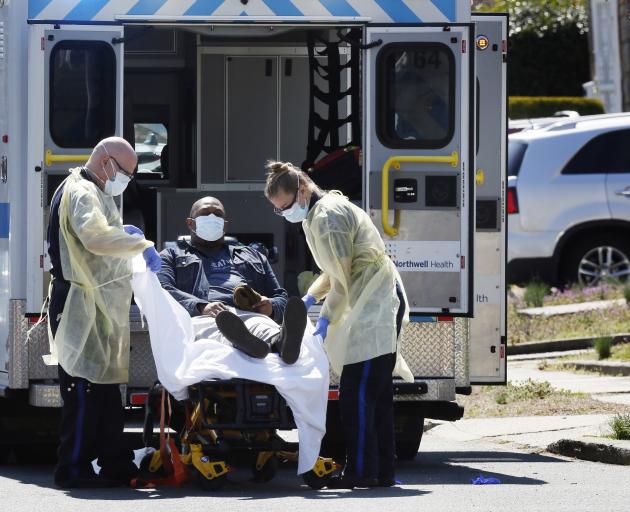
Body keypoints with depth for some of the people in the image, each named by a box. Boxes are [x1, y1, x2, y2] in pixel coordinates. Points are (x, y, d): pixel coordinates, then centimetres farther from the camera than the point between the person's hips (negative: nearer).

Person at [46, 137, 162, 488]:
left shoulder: (95, 193, 21)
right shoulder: (80, 193, -14)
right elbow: (95, 236, -30)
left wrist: (122, 233, 15)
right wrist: (142, 245, -23)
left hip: (102, 308, 11)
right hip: (83, 305, -11)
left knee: (107, 387, 13)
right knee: (85, 387, -10)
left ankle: (116, 464, 17)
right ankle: (73, 469, -8)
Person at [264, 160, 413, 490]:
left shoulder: (327, 217, -14)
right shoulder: (316, 215, 18)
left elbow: (343, 278, -16)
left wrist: (326, 318, -9)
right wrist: (309, 298, 19)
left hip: (373, 305, -11)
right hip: (381, 303, 11)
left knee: (356, 391, -12)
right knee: (376, 392, 11)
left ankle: (361, 471, -13)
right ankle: (383, 471, 13)